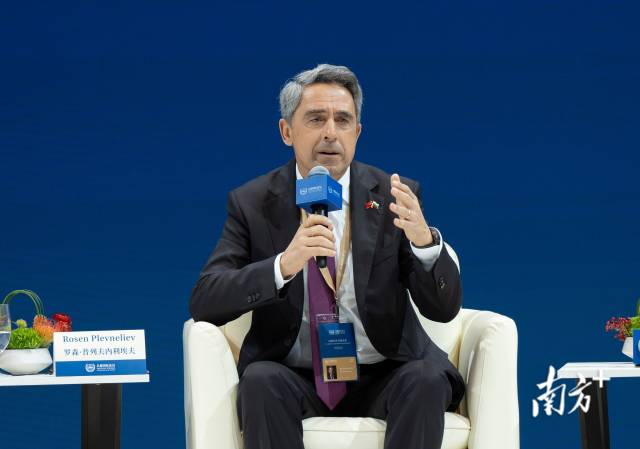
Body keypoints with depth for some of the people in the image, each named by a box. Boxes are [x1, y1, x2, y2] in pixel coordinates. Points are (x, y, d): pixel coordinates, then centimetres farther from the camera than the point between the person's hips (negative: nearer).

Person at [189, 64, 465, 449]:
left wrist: (424, 241, -24)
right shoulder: (253, 203, 2)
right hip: (294, 377, 0)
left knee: (428, 380, -30)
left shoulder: (394, 196, 3)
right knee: (260, 380, -32)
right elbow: (204, 303, -9)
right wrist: (283, 265, -26)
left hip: (383, 377, 1)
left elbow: (444, 309, -2)